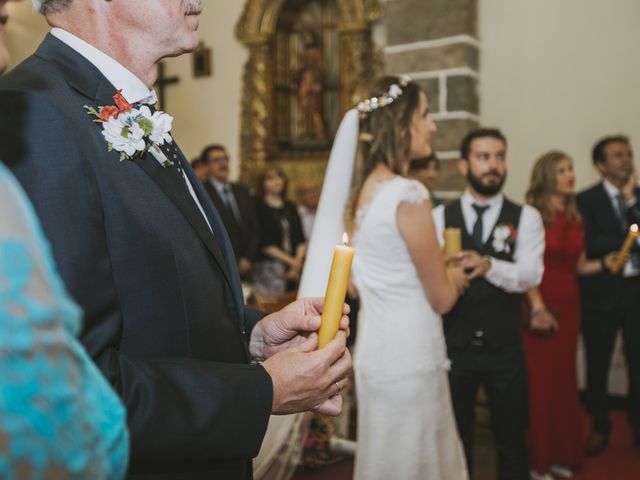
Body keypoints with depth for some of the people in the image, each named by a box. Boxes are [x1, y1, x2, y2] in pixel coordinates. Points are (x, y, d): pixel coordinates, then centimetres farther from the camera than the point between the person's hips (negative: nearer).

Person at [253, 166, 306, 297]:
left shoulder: (290, 207, 15)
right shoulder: (258, 208, -2)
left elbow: (300, 239, 11)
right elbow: (264, 243, -7)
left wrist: (298, 261, -5)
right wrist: (290, 260, -8)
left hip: (293, 270, 5)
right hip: (268, 268, -5)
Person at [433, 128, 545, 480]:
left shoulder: (525, 217, -3)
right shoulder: (440, 217, 0)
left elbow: (531, 275, -17)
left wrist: (489, 266, -35)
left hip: (504, 349, 0)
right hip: (453, 347, 0)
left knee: (512, 441, 16)